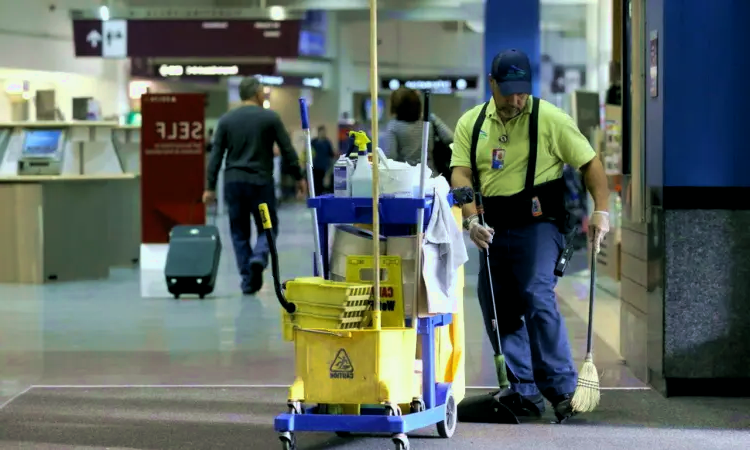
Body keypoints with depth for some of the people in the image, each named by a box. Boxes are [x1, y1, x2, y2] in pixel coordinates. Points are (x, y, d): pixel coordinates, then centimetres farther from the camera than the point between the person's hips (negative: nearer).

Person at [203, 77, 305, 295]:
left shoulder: (226, 119, 5)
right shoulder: (270, 117, -2)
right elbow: (287, 150, -2)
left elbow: (216, 155, 2)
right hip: (260, 181, -2)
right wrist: (298, 176, 8)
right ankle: (259, 258, -18)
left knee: (239, 232, 10)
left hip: (233, 181, 2)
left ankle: (248, 281, 6)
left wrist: (210, 187, 4)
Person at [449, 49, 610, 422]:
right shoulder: (471, 123, 8)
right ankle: (526, 394, 12)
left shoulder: (549, 118, -3)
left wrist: (601, 211, -12)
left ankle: (562, 388, -15)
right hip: (494, 228, 5)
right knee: (497, 311, 4)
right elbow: (461, 173, 0)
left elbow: (590, 163, -1)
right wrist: (472, 220, -15)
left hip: (537, 224, -5)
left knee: (537, 298, -21)